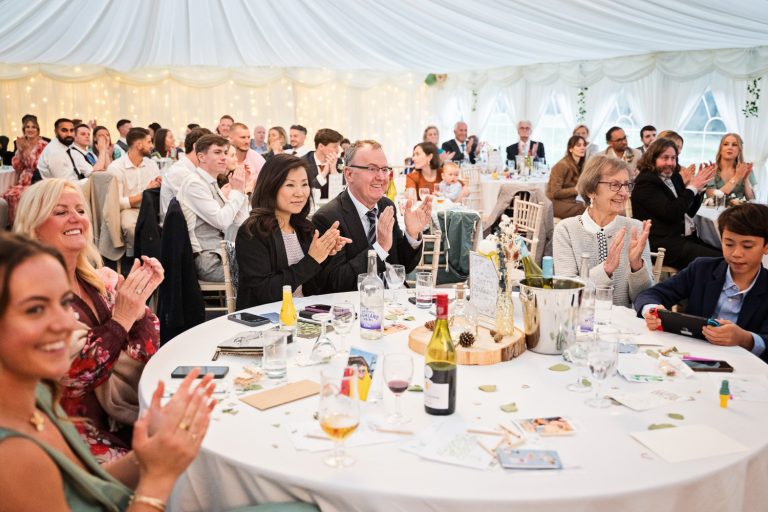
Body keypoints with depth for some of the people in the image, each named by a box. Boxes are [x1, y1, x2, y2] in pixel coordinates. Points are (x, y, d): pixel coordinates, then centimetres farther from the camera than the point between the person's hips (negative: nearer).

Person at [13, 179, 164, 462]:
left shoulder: (105, 280, 6)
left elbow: (145, 357, 2)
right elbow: (71, 378, -18)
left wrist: (139, 302, -12)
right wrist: (121, 319, -22)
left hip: (130, 421, 6)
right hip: (83, 436, -6)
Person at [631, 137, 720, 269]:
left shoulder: (674, 177, 17)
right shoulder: (646, 182, -8)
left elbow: (690, 212, 18)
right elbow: (671, 213, -19)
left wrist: (699, 186, 4)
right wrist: (692, 187, -11)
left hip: (687, 237, 9)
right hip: (663, 243, -9)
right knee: (717, 260, -23)